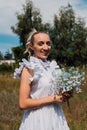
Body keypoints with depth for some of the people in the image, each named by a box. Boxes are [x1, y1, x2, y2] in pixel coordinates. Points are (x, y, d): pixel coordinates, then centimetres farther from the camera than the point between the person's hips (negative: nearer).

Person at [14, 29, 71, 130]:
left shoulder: (51, 66, 7)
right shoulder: (29, 69, -13)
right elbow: (23, 104, -19)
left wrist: (64, 95, -1)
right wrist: (52, 98, -17)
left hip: (55, 118, 7)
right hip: (38, 121, -6)